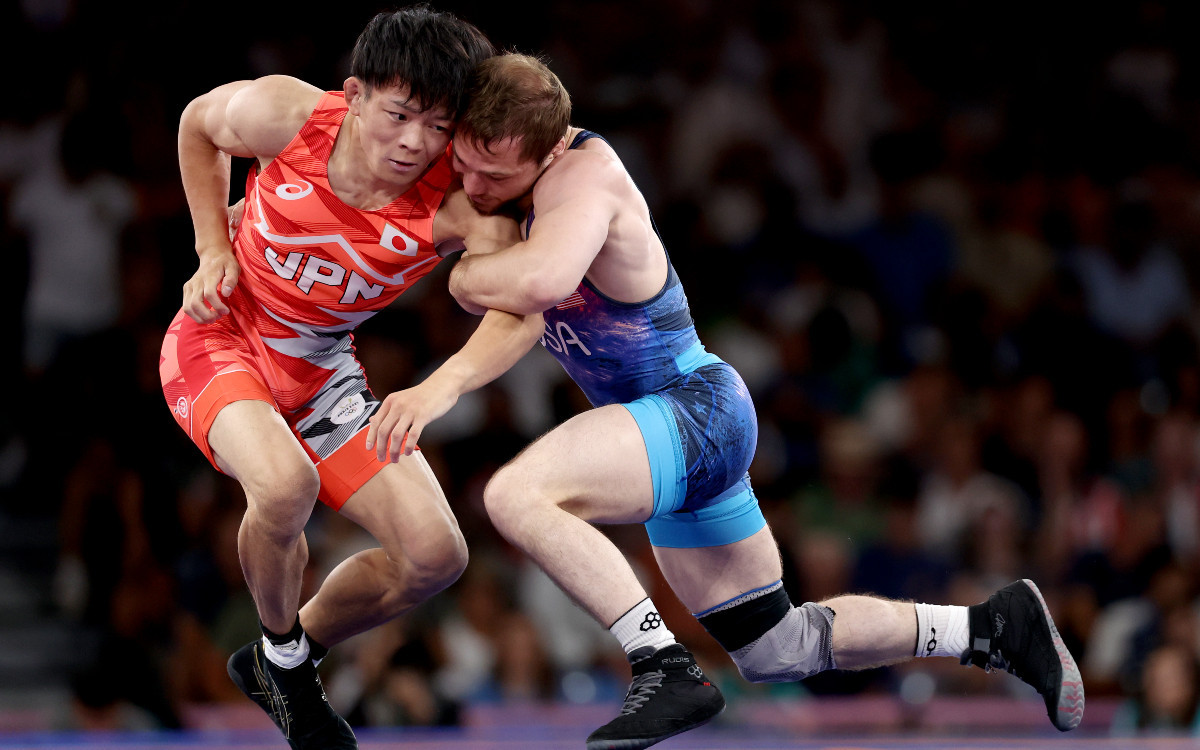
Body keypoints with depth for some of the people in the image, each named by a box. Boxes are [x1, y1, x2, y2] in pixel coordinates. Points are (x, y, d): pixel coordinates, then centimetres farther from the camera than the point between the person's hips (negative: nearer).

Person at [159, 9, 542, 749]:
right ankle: (282, 651, -3)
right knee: (284, 482, -34)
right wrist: (215, 249, -5)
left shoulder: (460, 198, -26)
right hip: (221, 341, -3)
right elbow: (199, 122, 1)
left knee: (435, 555, -4)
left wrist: (442, 387, -58)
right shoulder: (282, 116, -23)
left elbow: (521, 313, -40)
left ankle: (282, 660, 21)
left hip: (322, 369, 3)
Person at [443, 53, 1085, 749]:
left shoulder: (583, 173, -22)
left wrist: (466, 274, -22)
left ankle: (667, 670, -29)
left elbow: (540, 281, -41)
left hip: (697, 408, -10)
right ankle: (993, 626, 28)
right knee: (778, 652, 19)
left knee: (516, 494, -33)